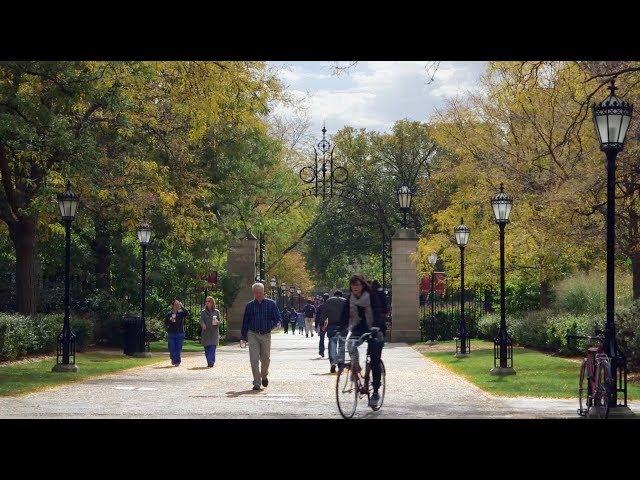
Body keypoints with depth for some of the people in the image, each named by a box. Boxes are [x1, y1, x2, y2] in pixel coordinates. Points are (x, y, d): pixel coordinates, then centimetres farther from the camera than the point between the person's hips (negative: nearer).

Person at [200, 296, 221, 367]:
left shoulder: (216, 312, 8)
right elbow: (201, 320, 2)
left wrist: (216, 322, -12)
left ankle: (210, 362, -21)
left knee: (212, 347, -14)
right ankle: (210, 362, 8)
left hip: (214, 332, -2)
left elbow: (219, 321, 11)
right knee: (207, 348, 0)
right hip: (206, 332, 2)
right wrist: (203, 325, -20)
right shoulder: (203, 312, 10)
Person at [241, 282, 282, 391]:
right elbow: (245, 321, 11)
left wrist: (271, 325, -13)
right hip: (253, 334, 0)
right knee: (254, 360, -7)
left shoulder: (271, 304, 4)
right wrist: (244, 336, 8)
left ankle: (264, 376, 36)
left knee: (266, 359, 8)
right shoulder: (249, 306, 6)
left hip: (266, 335, 0)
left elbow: (277, 318, 6)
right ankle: (257, 383, -4)